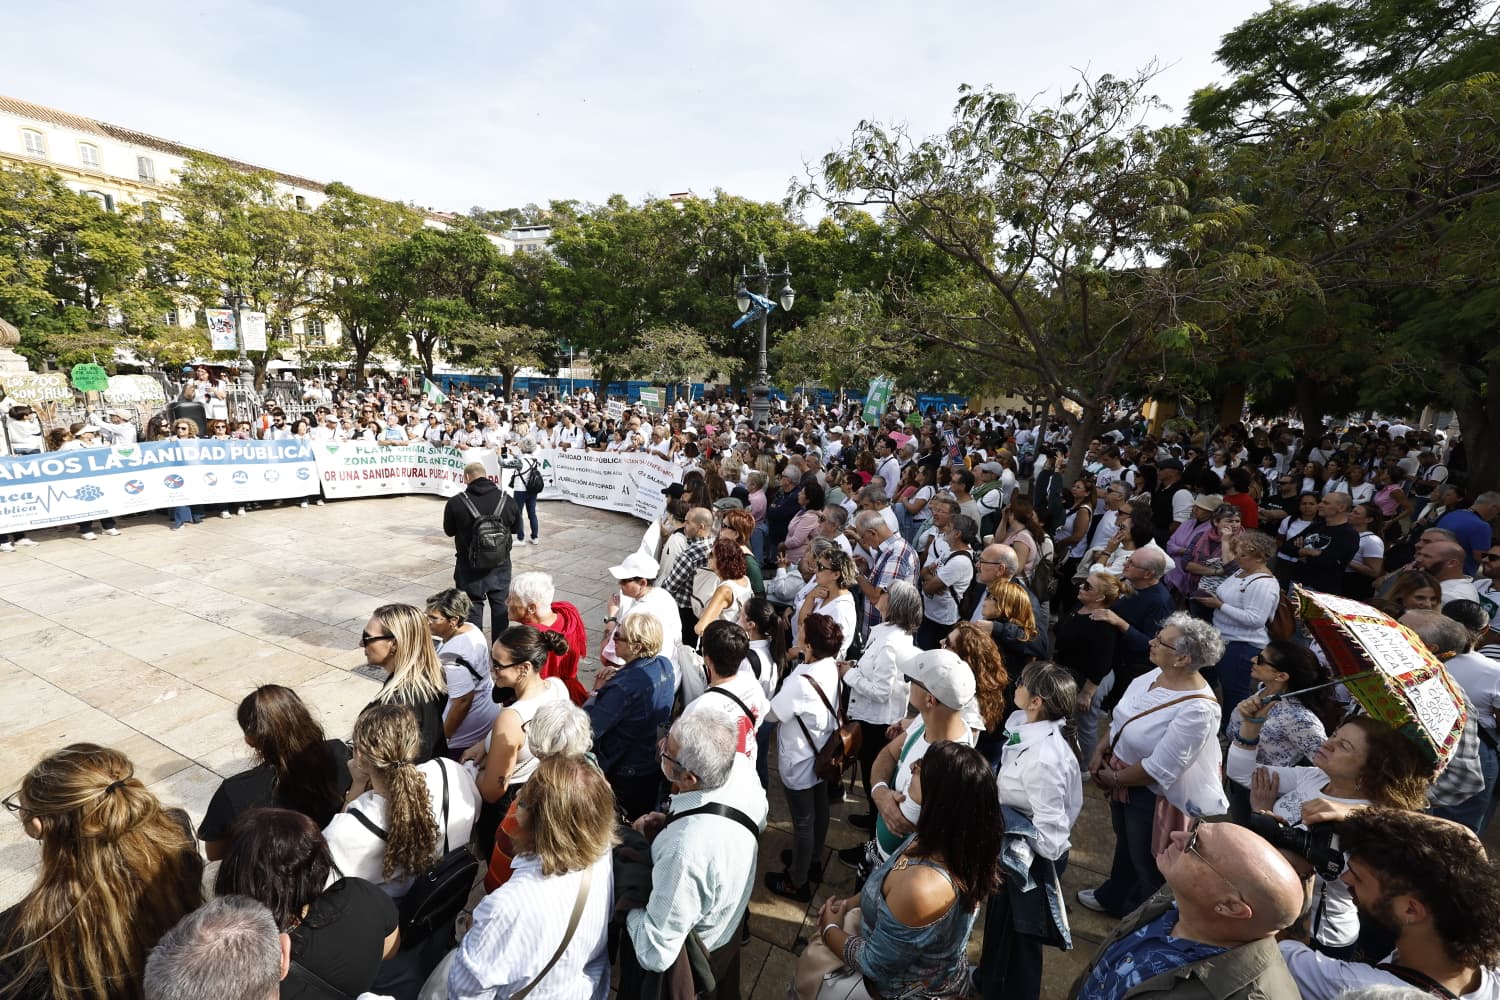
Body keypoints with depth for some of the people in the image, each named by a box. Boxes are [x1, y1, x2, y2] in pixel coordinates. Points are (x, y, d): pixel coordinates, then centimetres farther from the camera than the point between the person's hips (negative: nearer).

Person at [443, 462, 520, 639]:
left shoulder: (455, 503, -14)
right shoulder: (506, 500, -8)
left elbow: (449, 531, 0)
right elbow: (516, 527, 6)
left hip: (470, 566, -2)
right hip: (500, 565, 2)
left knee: (472, 607, 12)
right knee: (500, 605, 15)